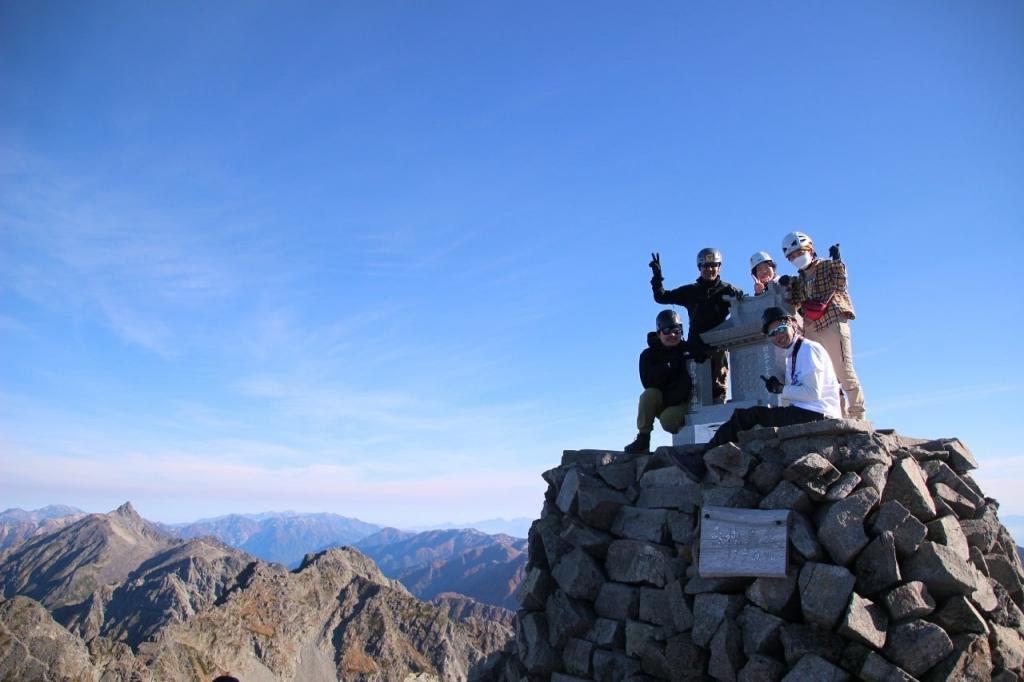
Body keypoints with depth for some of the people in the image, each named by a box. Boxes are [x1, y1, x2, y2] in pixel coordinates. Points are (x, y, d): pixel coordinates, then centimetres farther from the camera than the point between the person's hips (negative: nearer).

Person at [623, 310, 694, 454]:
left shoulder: (687, 351, -6)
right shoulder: (649, 354, 0)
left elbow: (688, 383, -14)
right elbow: (648, 382, -16)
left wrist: (672, 398, -27)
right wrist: (668, 365, -25)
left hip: (681, 403, -3)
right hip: (660, 404, 3)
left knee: (668, 419, -33)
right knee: (649, 394, -30)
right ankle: (643, 440, -19)